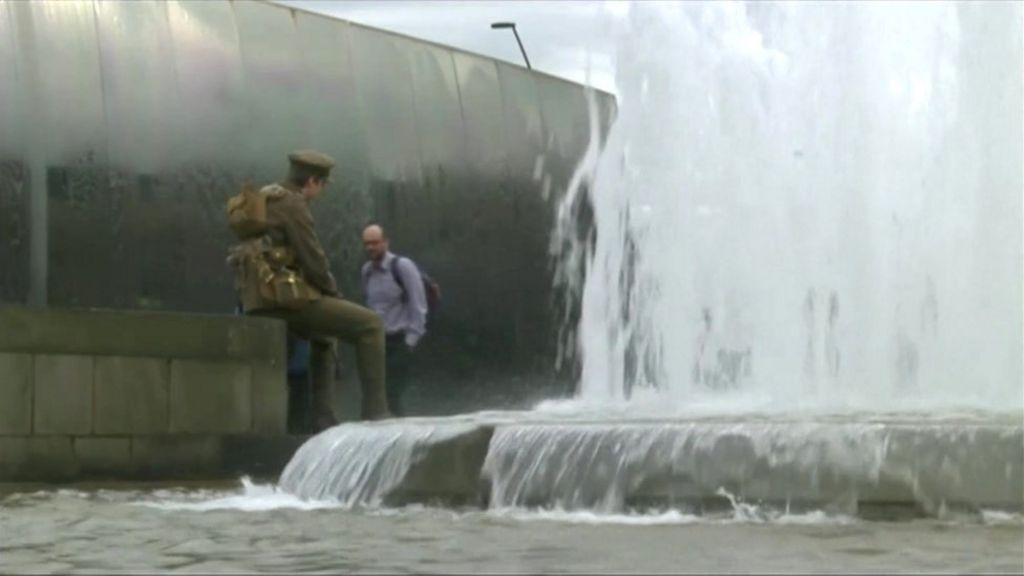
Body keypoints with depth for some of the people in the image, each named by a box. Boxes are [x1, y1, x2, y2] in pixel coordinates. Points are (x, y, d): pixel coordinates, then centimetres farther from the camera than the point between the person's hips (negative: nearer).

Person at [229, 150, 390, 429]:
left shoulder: (264, 199, 20)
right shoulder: (292, 205, -10)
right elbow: (312, 259, -15)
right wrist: (335, 296, 1)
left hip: (260, 302, 10)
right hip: (286, 298, -10)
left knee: (324, 337, 34)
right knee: (370, 325, -5)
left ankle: (323, 418, 27)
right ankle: (375, 411, -9)